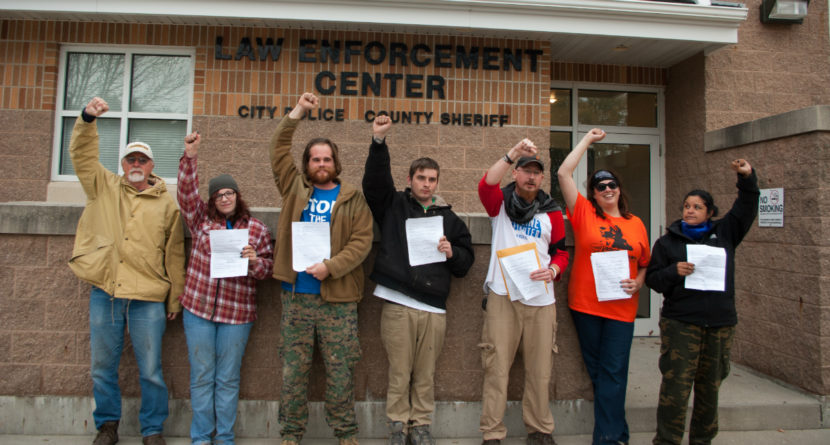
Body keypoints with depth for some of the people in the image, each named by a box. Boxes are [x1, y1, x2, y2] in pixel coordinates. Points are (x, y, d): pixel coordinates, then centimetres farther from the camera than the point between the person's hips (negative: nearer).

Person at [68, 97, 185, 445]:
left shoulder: (166, 204, 3)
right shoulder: (104, 186, 10)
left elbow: (174, 256, 4)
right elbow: (82, 155, -2)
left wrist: (175, 301, 4)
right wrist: (87, 119, -18)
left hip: (148, 298, -2)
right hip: (104, 293, 2)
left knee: (150, 371, 5)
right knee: (102, 367, 14)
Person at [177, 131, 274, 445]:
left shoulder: (257, 229, 3)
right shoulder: (201, 220, 6)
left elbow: (268, 267, 5)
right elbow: (187, 193, -7)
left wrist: (255, 261, -17)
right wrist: (190, 156, -17)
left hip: (238, 313, -1)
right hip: (198, 309, 1)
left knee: (228, 379, 8)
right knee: (201, 376, 9)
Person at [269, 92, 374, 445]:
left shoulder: (352, 199, 3)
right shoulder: (294, 187, 10)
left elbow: (361, 241, -5)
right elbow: (278, 149, 6)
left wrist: (330, 266, -17)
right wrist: (298, 112, 0)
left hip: (337, 297, -2)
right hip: (296, 296, 2)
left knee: (340, 370, 6)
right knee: (293, 370, 9)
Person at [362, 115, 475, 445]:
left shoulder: (448, 217, 16)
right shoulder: (393, 205, 10)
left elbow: (467, 259, 18)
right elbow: (374, 180, -7)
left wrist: (452, 253, -4)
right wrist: (379, 142, -18)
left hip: (434, 308, 2)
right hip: (397, 305, -2)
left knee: (425, 374, 9)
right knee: (399, 373, 5)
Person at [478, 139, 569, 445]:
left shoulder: (552, 212, 13)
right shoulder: (501, 203, 7)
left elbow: (561, 251, 14)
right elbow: (485, 186, -15)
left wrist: (553, 270, -8)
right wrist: (512, 154, -23)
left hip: (541, 298, 3)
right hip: (502, 296, -2)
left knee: (540, 370, 8)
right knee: (496, 367, -1)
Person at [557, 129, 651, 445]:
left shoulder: (636, 224, 9)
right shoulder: (584, 213, 0)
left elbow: (645, 264, 17)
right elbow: (564, 173, -7)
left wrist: (637, 284, -5)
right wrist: (588, 139, 2)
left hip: (621, 308, 1)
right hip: (585, 304, -1)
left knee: (613, 372, 0)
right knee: (596, 370, 10)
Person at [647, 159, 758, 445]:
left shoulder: (724, 234, 12)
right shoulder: (667, 242, 5)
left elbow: (745, 208, 10)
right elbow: (652, 279, 3)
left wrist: (747, 178, -3)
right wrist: (674, 271, -15)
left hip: (720, 323, 3)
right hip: (680, 323, -3)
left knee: (710, 387, 12)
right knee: (675, 386, -6)